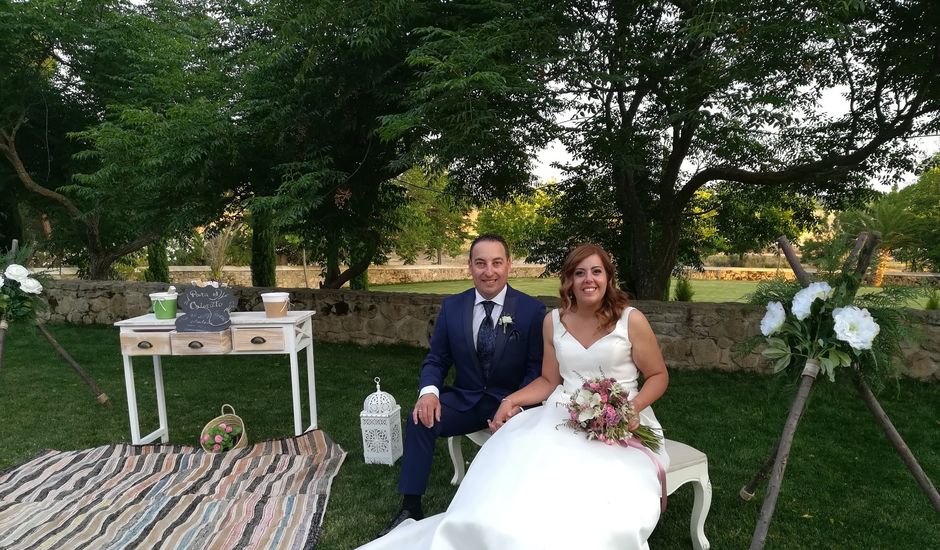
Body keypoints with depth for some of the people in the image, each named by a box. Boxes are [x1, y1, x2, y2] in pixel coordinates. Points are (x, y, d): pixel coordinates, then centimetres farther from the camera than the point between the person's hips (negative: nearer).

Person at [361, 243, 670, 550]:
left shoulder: (631, 320, -6)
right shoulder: (554, 322, 4)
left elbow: (658, 376, 3)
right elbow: (549, 381, 10)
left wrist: (633, 408, -15)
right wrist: (512, 401, -6)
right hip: (566, 415, 3)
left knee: (596, 489, -32)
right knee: (515, 467, -22)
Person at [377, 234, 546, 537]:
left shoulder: (532, 309, -8)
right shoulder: (451, 307, 0)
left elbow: (537, 369, -6)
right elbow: (436, 360, 5)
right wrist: (429, 391, -18)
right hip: (464, 399, 3)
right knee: (420, 419, -22)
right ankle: (411, 508, -5)